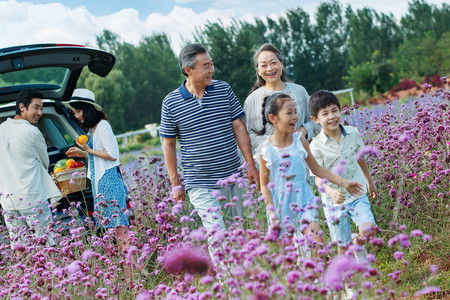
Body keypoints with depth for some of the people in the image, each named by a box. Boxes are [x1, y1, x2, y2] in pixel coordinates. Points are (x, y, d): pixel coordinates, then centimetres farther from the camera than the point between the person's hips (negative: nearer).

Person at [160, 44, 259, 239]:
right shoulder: (170, 103, -3)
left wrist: (251, 164, 3)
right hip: (200, 184, -3)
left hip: (233, 177, 3)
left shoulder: (224, 89, 4)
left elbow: (239, 128, 8)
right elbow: (169, 144, 4)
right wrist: (175, 183, 4)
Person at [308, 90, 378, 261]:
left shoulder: (353, 133, -3)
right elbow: (318, 177, -16)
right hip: (334, 201, -2)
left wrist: (369, 181, 26)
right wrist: (331, 191, -36)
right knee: (343, 246, 4)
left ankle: (358, 245, 17)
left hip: (357, 194, 2)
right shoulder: (316, 146, -14)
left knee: (368, 230, -17)